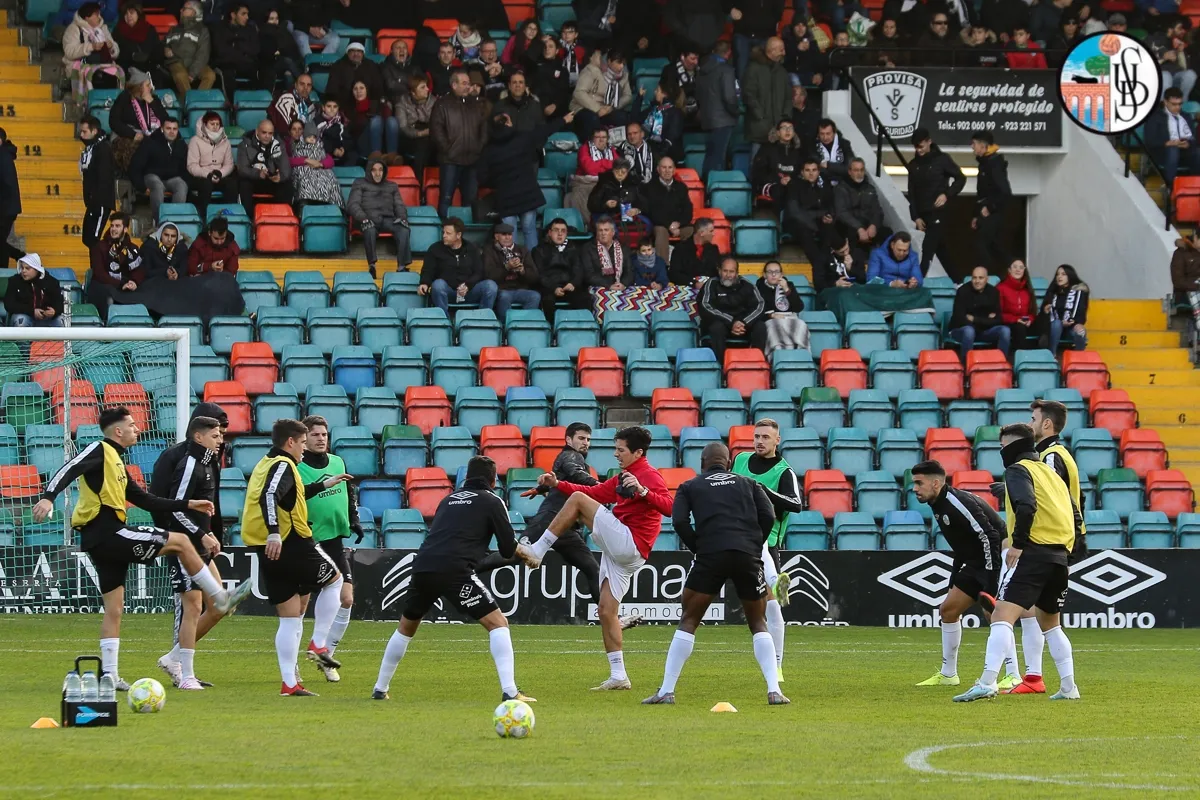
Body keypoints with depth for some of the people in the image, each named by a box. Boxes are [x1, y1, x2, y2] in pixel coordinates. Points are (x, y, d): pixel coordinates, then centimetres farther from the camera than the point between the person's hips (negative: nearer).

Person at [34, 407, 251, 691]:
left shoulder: (116, 463, 23)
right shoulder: (100, 450, -5)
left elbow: (145, 500, 26)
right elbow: (70, 469, -21)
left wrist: (188, 505, 23)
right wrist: (48, 497, -38)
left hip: (103, 540, 10)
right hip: (106, 532, -10)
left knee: (114, 607, 10)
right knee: (180, 541, -5)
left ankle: (110, 675, 10)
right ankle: (221, 598, 5)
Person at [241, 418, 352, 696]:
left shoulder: (266, 465, 20)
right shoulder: (283, 465, -10)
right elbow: (269, 497, -28)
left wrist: (324, 485, 43)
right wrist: (274, 533, -39)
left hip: (270, 551, 8)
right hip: (292, 545, -8)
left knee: (290, 619, 9)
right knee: (334, 579, 17)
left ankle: (289, 683, 3)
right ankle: (318, 644, 9)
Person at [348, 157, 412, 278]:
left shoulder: (392, 186, 30)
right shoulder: (360, 184, 20)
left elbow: (399, 205, 21)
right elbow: (352, 204, 7)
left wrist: (402, 218, -4)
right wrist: (363, 218, -14)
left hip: (388, 219, 3)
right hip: (369, 218, -3)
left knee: (404, 230, -32)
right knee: (370, 230, -41)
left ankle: (401, 267, -41)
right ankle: (371, 266, -40)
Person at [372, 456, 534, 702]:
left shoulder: (449, 500, 27)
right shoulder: (491, 502, 11)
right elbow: (508, 548, 7)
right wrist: (520, 550, 30)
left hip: (422, 568, 5)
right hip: (454, 571, -5)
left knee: (406, 627, 28)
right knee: (498, 623, 2)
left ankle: (380, 689, 31)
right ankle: (509, 691, -10)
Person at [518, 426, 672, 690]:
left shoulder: (650, 475, -7)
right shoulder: (623, 477, 23)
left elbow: (668, 506, -22)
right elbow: (594, 492, 29)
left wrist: (642, 491, -36)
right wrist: (558, 485, 21)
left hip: (628, 543, -10)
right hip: (618, 553, 10)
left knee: (578, 500, -13)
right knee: (606, 610, 7)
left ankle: (537, 551, -13)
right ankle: (618, 676, 6)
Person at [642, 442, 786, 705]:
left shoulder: (690, 487, 16)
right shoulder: (748, 484, 21)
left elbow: (680, 521, 0)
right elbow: (768, 517, 7)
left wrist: (697, 548, 11)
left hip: (710, 555, -2)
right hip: (748, 556, 2)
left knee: (689, 621, 8)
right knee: (758, 623, 15)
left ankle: (666, 691, 1)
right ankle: (774, 691, 1)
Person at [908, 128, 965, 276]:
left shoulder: (941, 159, -3)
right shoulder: (913, 165, 9)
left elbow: (961, 179, 0)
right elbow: (911, 194, 9)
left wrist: (947, 195, -13)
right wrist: (915, 217, 1)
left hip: (939, 213, -5)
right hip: (923, 214, 5)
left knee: (927, 250, -15)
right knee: (942, 251, 11)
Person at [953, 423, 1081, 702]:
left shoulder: (1018, 470, -1)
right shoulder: (1050, 473, 25)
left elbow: (1026, 506, -20)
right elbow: (1075, 517, 23)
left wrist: (1018, 543, -17)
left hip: (1032, 553, -9)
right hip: (1059, 558, 9)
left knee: (1002, 615, -18)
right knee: (1050, 623, 26)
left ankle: (987, 682, -33)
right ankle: (1069, 687, 23)